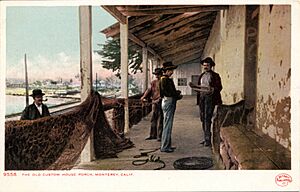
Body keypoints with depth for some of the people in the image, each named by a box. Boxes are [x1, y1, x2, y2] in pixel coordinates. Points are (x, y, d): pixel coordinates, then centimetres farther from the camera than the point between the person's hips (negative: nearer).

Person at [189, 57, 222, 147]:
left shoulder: (215, 75, -1)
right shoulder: (202, 75, 18)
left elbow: (219, 87, -8)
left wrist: (212, 89, -26)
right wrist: (193, 86, 1)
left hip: (209, 97, -6)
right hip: (201, 97, 6)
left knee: (207, 118, -11)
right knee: (203, 118, 6)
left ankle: (208, 140, -8)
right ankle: (206, 138, 15)